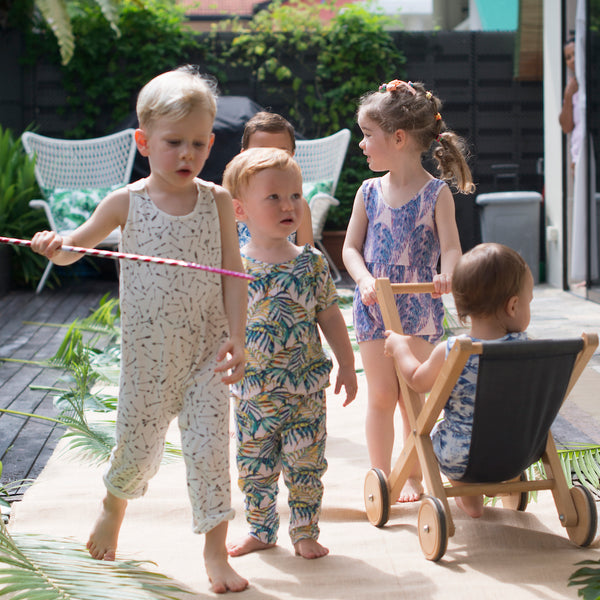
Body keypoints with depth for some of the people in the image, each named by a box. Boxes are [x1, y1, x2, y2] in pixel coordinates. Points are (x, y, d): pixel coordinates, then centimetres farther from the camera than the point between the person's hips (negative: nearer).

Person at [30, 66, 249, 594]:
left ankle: (215, 551, 10)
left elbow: (233, 273, 1)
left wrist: (237, 338, -6)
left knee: (210, 446, -2)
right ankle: (114, 504, 43)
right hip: (148, 351, 0)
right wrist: (54, 245, -18)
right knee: (139, 446, 9)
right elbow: (77, 245, 6)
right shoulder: (127, 203, -4)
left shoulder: (217, 201, -1)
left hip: (206, 350, 0)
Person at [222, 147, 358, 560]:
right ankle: (261, 530, 28)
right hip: (252, 390, 0)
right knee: (254, 467, 11)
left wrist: (347, 365, 9)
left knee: (305, 463, 6)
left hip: (305, 387, 0)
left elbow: (330, 316, 5)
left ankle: (305, 533, 21)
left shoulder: (311, 263, -3)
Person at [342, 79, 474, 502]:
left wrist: (446, 274, -36)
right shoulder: (369, 192, 3)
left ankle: (414, 476, 21)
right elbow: (351, 248, 2)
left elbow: (451, 247, -14)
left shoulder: (437, 193, -7)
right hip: (374, 306, 2)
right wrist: (365, 280, -17)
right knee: (381, 395, 5)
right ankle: (381, 475, 17)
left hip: (419, 308, -2)